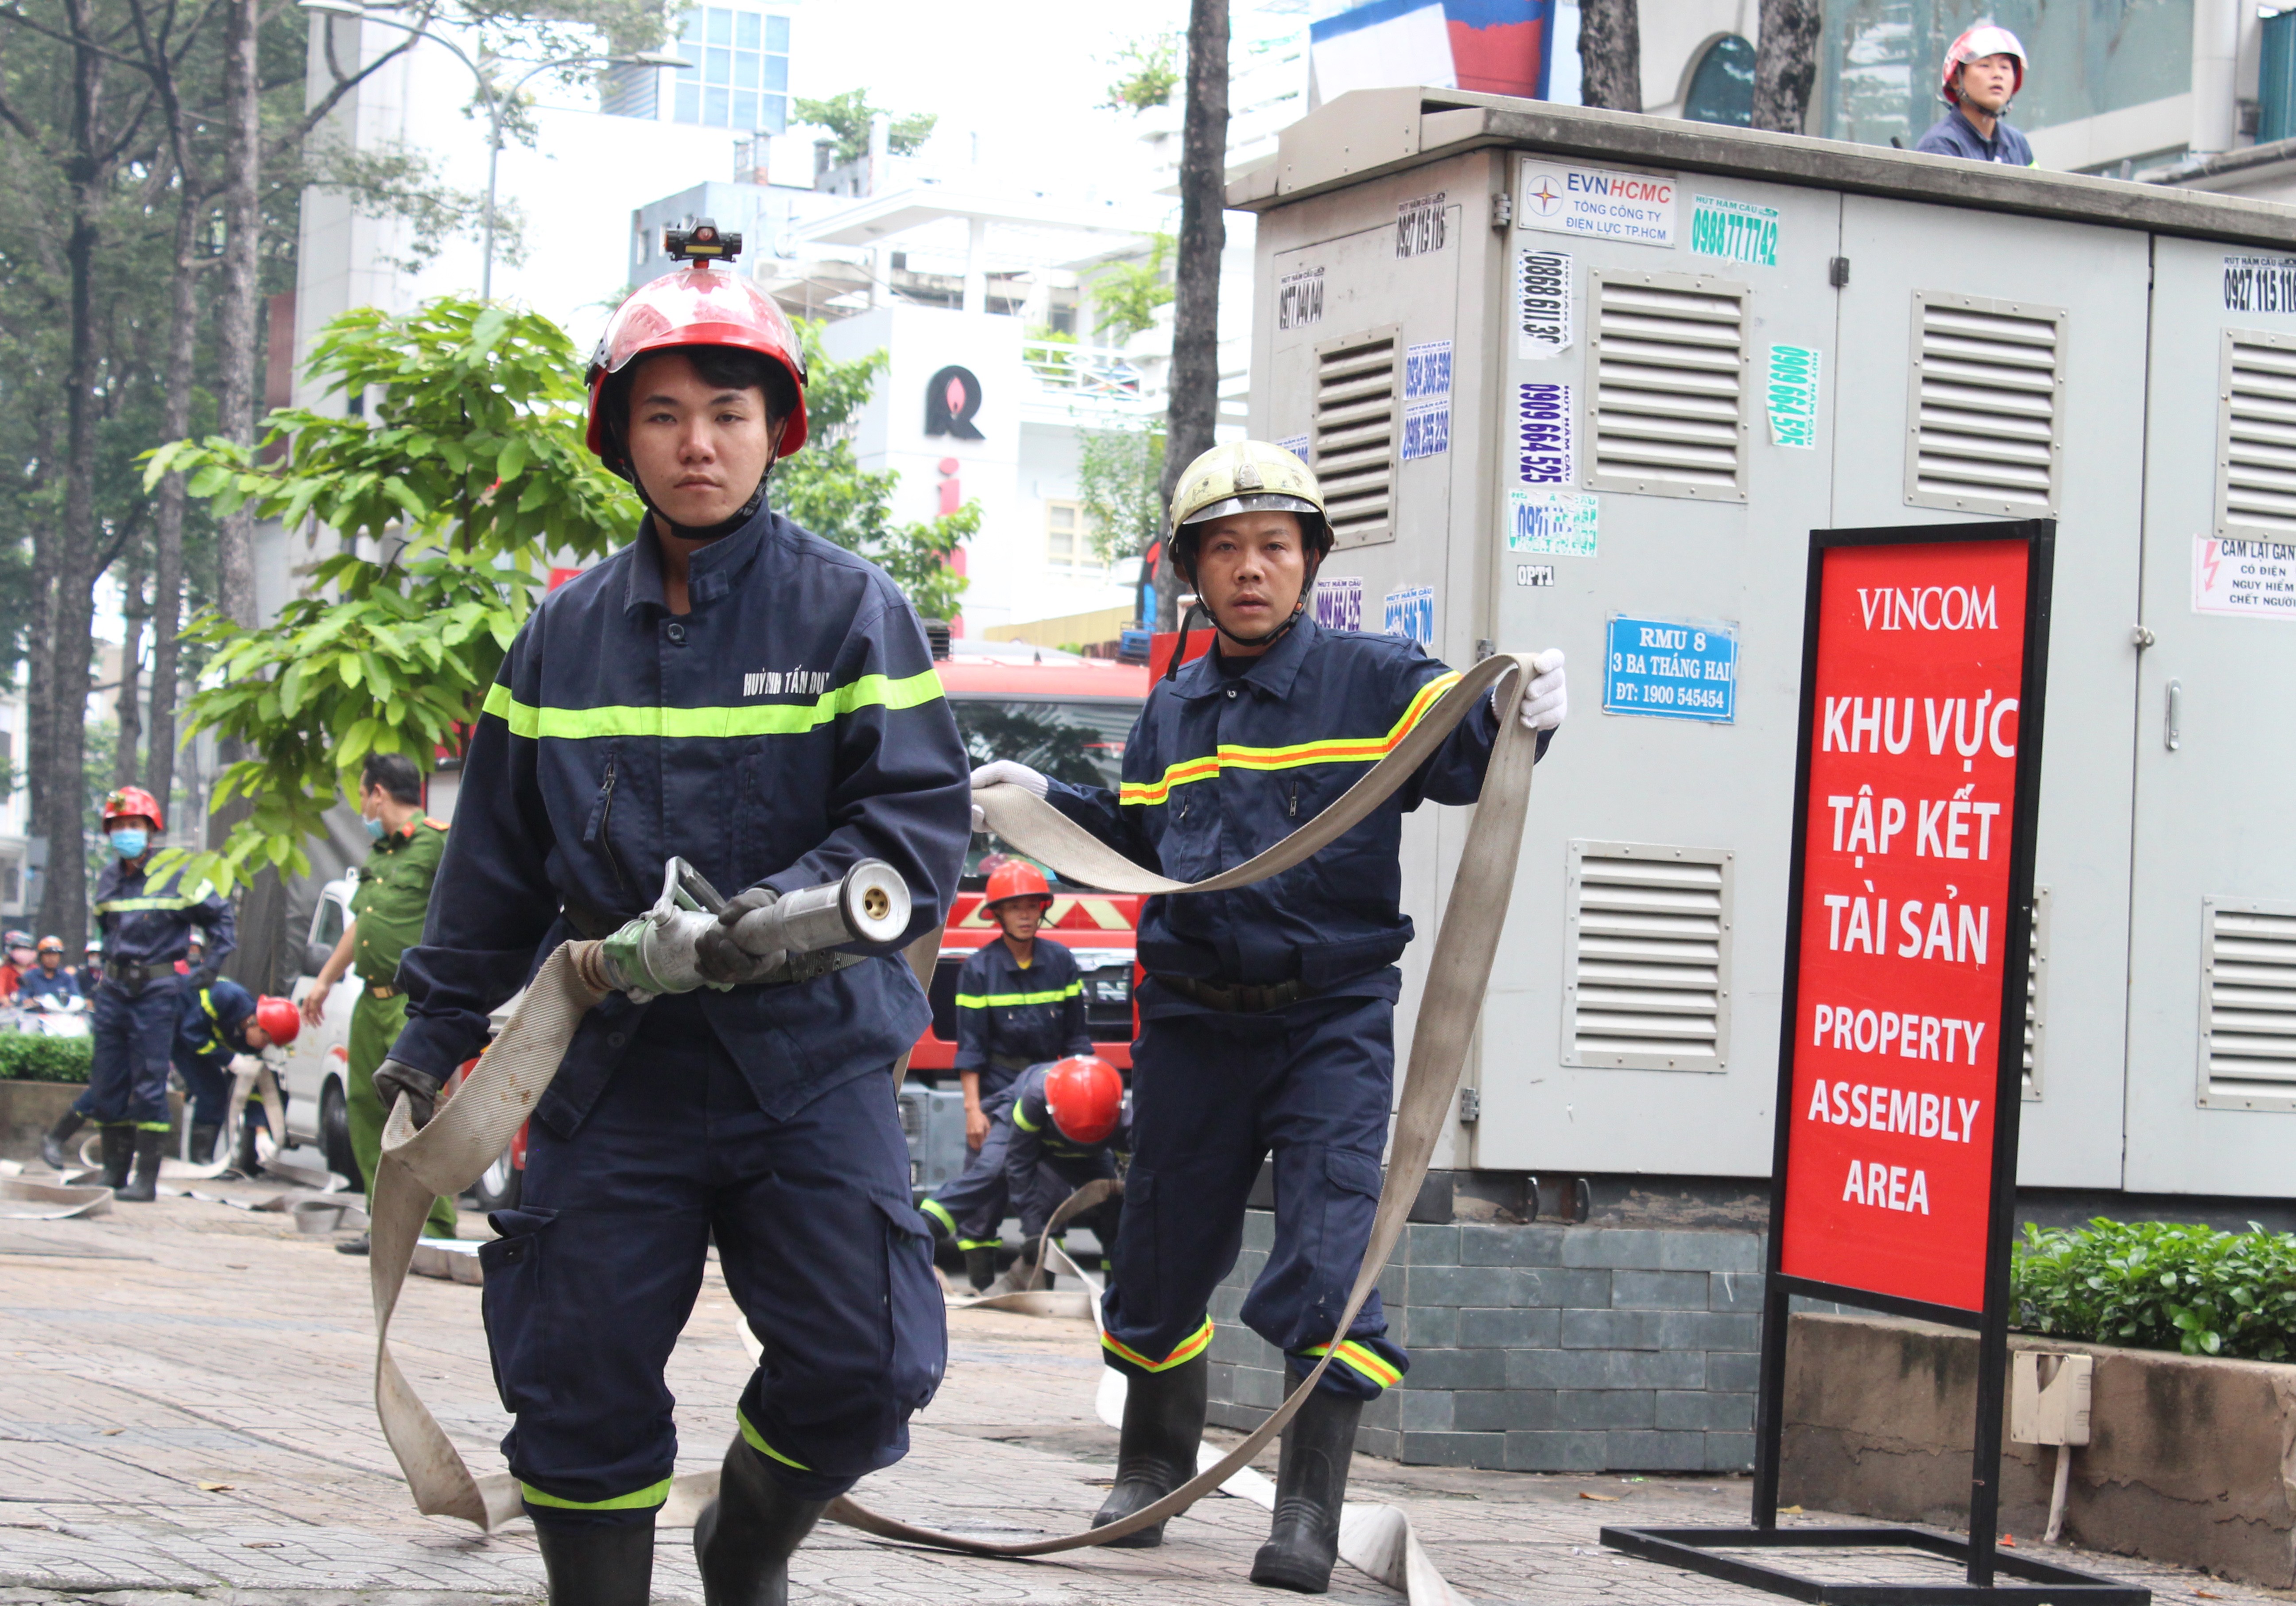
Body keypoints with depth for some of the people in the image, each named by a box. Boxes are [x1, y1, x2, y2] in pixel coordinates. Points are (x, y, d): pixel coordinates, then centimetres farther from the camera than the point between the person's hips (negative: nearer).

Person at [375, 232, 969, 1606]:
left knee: (863, 1364, -9)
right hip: (612, 1065, 3)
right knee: (578, 1382, 2)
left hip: (808, 1055, -3)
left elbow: (924, 814, -8)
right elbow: (498, 857, 17)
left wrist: (798, 905, -24)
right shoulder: (566, 635, 11)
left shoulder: (850, 609, -1)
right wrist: (437, 1029, 16)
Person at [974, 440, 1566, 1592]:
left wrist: (1516, 718, -38)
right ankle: (1155, 1470, 35)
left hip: (1330, 1021, -5)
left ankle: (1309, 1518, -6)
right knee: (1163, 1256, 14)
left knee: (1327, 1271, -13)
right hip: (1192, 1020, 5)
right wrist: (1045, 800, 14)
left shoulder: (1374, 679, -4)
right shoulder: (1171, 712, 12)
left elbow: (1468, 760, -18)